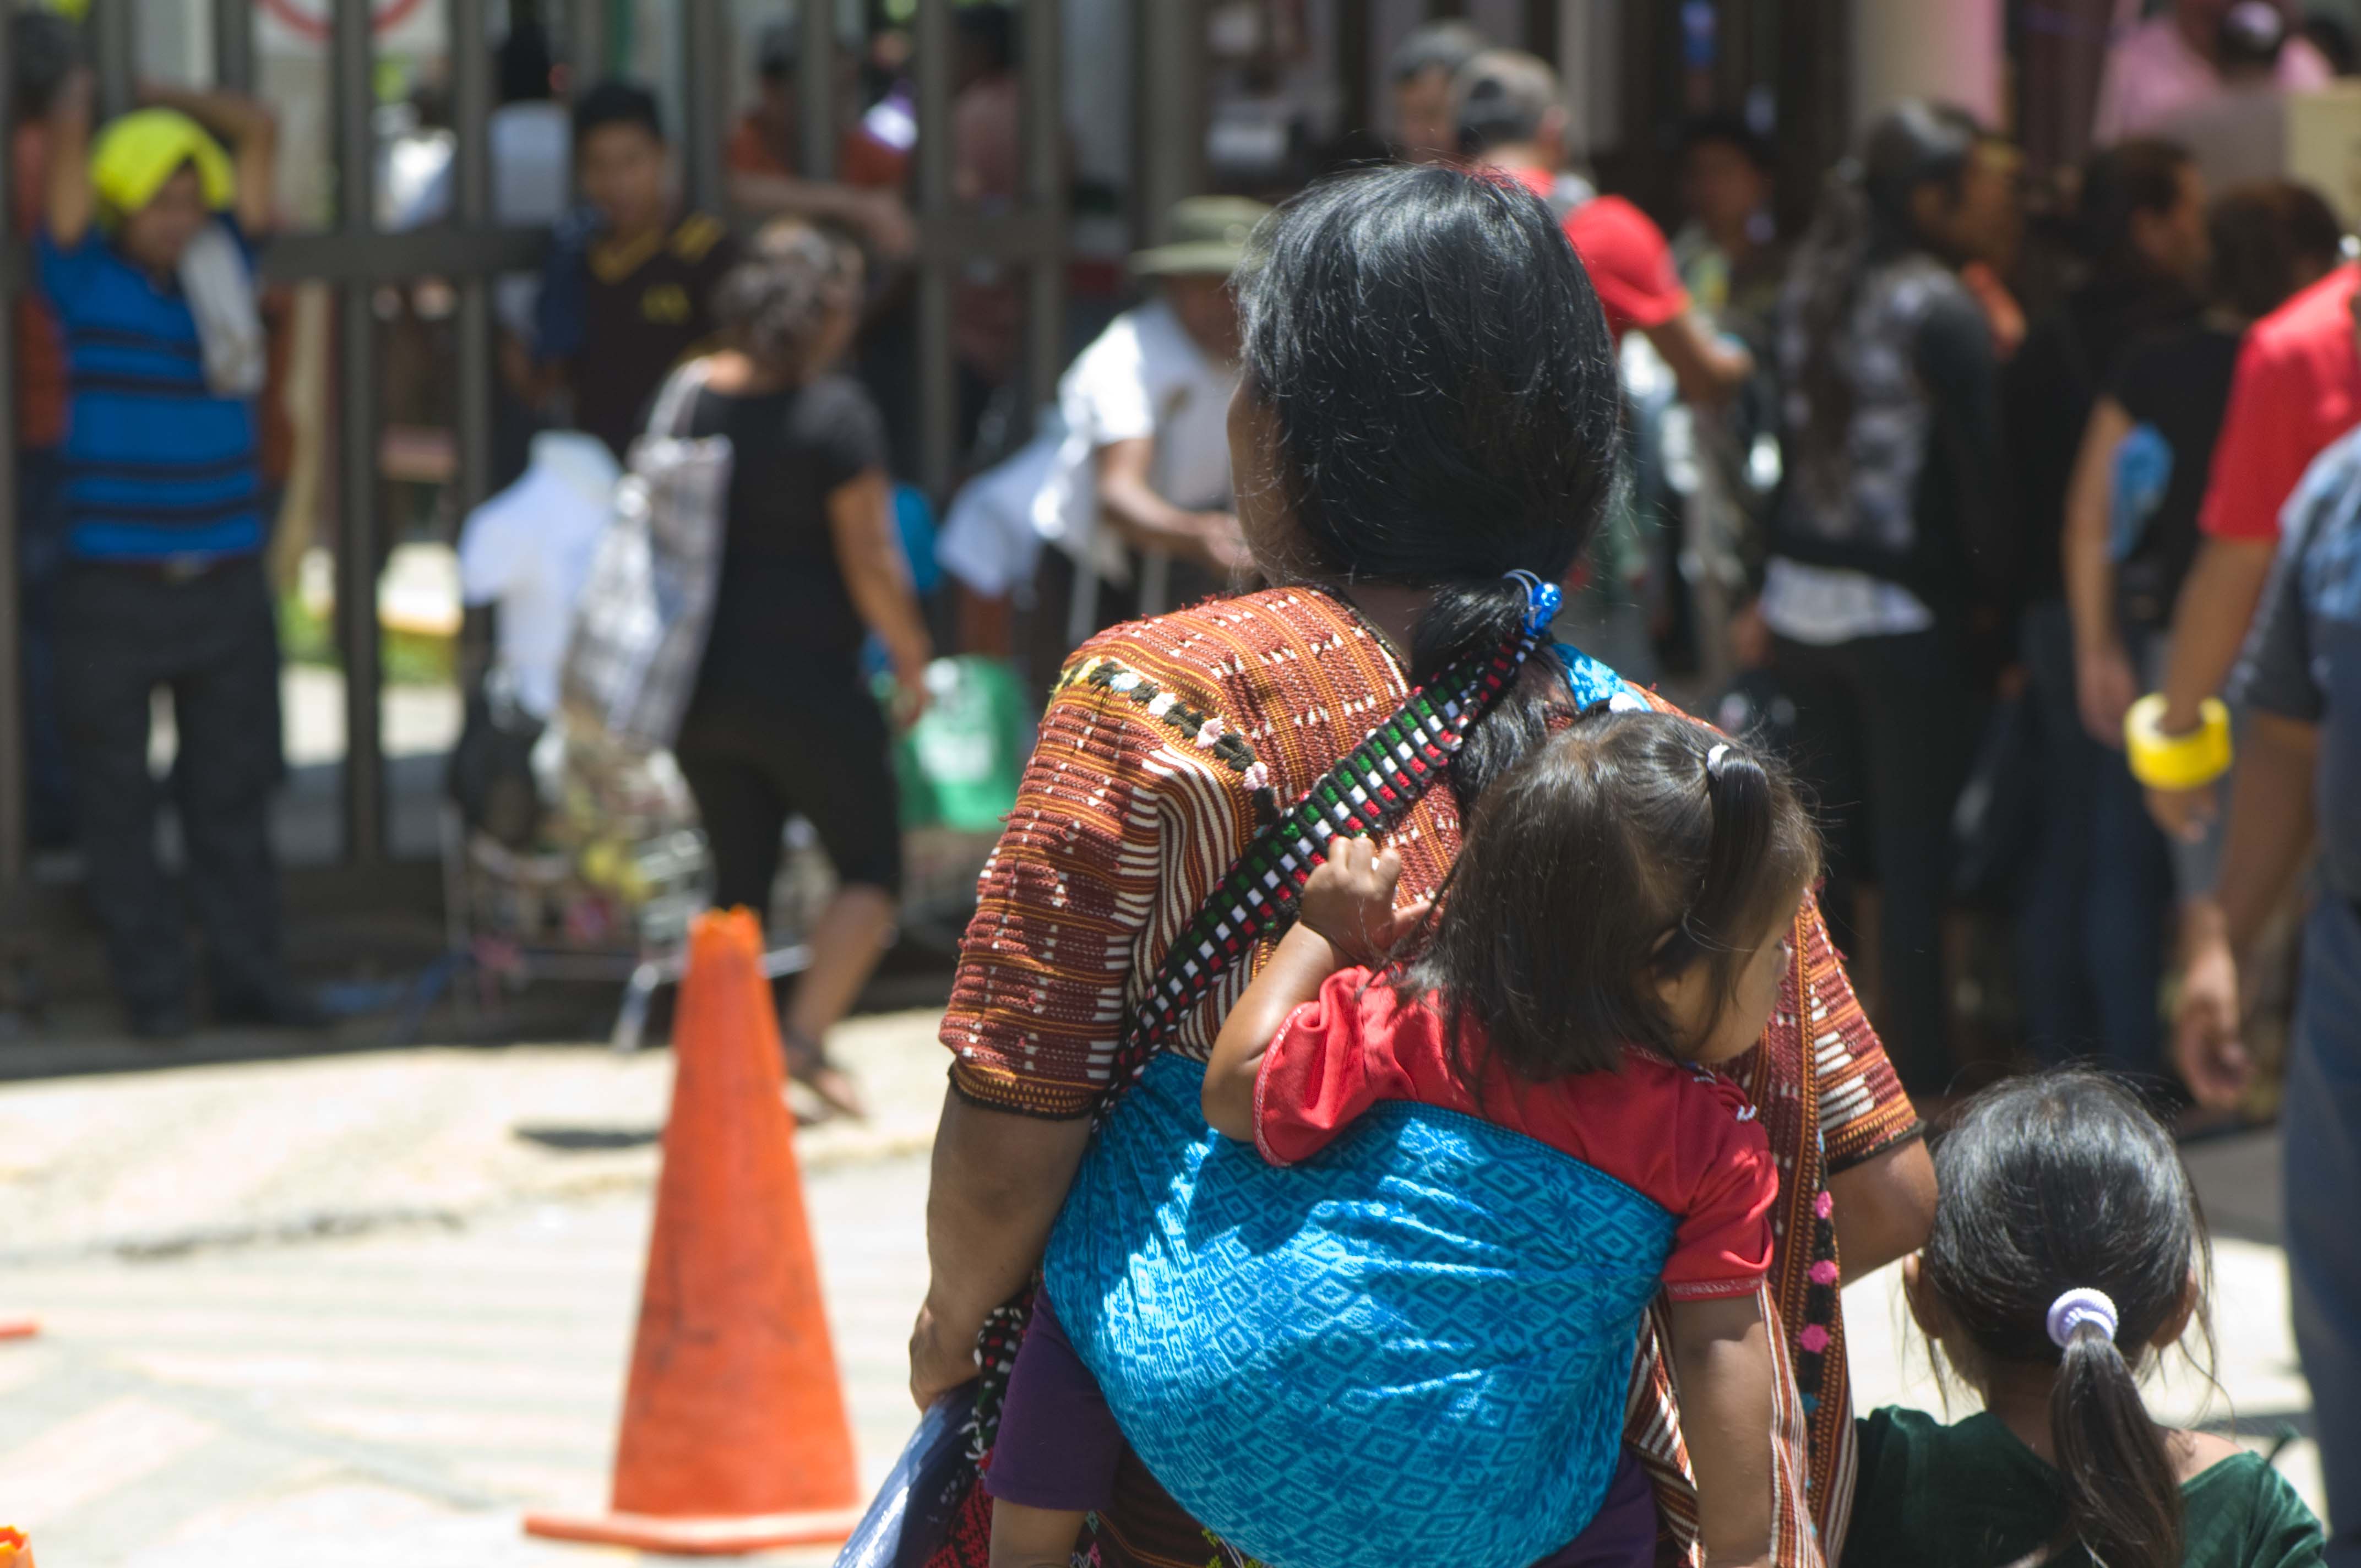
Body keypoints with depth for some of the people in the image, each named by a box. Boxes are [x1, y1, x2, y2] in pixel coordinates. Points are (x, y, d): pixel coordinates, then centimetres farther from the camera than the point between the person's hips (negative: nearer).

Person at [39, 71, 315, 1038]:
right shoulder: (86, 280, -1)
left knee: (232, 791, 7)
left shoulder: (219, 268, 9)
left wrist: (156, 96, 14)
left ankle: (246, 974, 12)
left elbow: (258, 130, 9)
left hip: (226, 582, 3)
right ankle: (152, 986, 6)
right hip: (116, 586, -3)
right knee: (119, 798, 0)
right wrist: (78, 93, 11)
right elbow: (67, 142, -9)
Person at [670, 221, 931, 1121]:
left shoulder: (691, 398, 5)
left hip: (700, 679, 6)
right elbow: (872, 564, -14)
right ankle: (806, 1037, -5)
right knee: (870, 868, 9)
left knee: (739, 878, 15)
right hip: (805, 679, -6)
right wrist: (911, 657, 1)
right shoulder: (836, 413, -13)